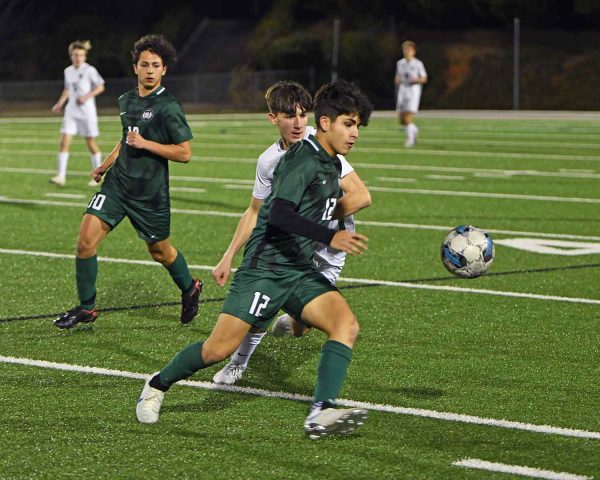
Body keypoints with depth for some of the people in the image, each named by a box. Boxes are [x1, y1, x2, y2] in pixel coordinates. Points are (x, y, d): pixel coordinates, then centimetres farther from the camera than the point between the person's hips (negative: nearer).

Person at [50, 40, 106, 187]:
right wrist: (60, 103, 9)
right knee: (64, 142, -8)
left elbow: (100, 87, -5)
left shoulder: (89, 70, -8)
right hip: (71, 111, 5)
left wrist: (87, 96, -18)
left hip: (87, 112, -4)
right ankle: (61, 176, -10)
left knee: (91, 143, 5)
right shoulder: (68, 71, 7)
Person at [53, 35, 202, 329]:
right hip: (118, 183, 5)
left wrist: (145, 143, -20)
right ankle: (86, 307, 4)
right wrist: (106, 164, 22)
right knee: (86, 240, -8)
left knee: (159, 251, 11)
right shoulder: (126, 101, 9)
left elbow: (184, 153, -14)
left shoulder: (169, 107, -12)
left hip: (150, 192, -5)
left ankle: (190, 289, 41)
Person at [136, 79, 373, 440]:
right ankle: (158, 385, 18)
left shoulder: (332, 164, 13)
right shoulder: (303, 159, -15)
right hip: (265, 268, -8)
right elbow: (278, 214, -29)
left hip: (301, 272, 8)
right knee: (221, 348, -8)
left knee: (346, 324, -16)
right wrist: (330, 237, -36)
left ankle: (322, 414, -25)